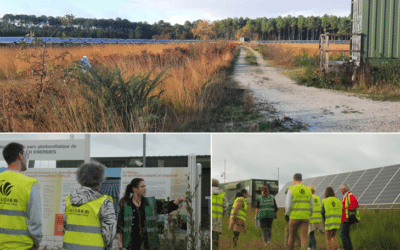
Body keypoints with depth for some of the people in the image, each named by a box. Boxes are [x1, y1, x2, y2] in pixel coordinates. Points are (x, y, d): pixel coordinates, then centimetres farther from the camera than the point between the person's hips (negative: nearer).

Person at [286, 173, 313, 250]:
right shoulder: (308, 190, 5)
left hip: (294, 217, -2)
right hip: (305, 217, 2)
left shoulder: (291, 190, -7)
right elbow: (311, 206, 7)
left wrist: (288, 215, 7)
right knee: (304, 237, -2)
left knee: (292, 236, 15)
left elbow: (288, 206, -11)